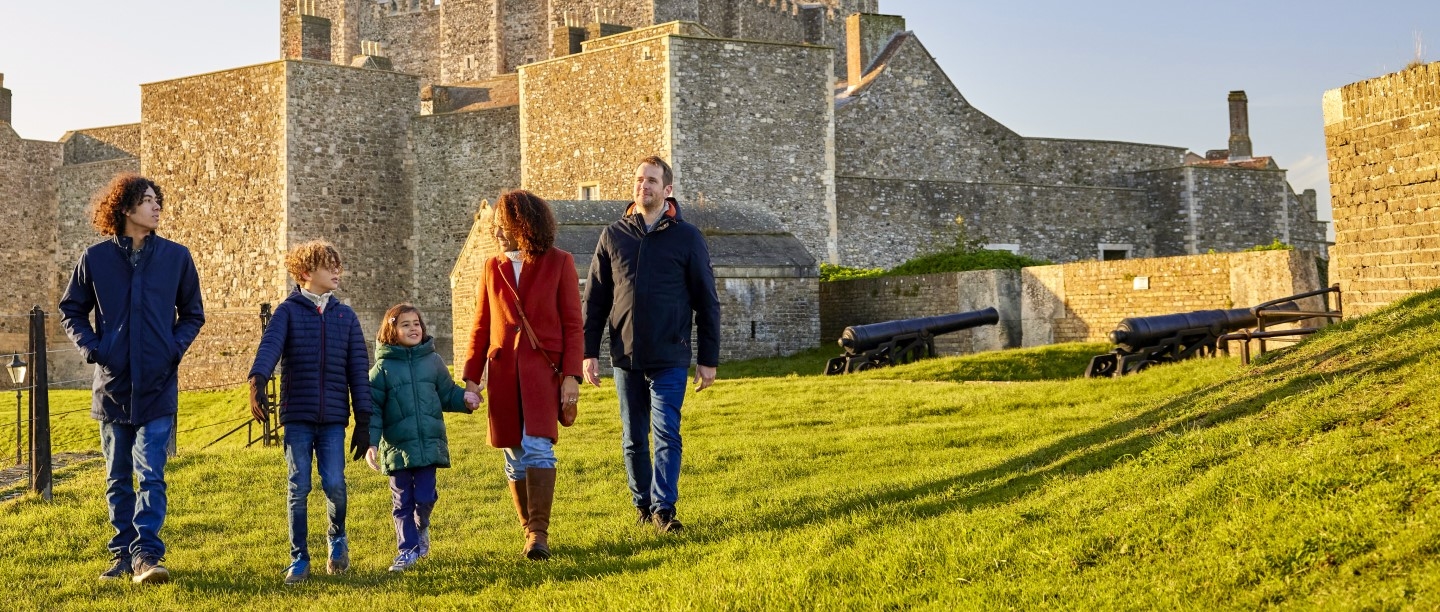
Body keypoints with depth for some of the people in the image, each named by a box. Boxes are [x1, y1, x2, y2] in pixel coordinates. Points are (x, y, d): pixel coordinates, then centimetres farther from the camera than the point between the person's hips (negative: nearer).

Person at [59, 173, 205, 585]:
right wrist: (92, 348, -3)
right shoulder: (96, 258, 1)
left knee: (150, 474, -10)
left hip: (158, 388, -1)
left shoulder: (176, 257, 2)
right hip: (112, 385, 1)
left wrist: (175, 348, -4)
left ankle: (147, 555, -11)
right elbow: (71, 311, 12)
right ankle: (123, 555, 20)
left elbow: (193, 314, 12)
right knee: (117, 478, 11)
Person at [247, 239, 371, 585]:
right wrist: (257, 382, -38)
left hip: (333, 418, 1)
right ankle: (299, 559, 13)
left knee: (334, 485, -8)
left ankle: (337, 538, 21)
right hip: (297, 417, -1)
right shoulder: (288, 311, 2)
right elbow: (269, 346, -17)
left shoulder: (346, 316, 9)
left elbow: (358, 370, 8)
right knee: (299, 489, 0)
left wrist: (363, 422, 3)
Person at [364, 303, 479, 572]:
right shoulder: (383, 367, -1)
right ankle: (408, 547, 17)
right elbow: (372, 407, -3)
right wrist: (370, 443, -10)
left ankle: (421, 527, 31)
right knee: (402, 501, 5)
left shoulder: (433, 361, 5)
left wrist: (464, 399, -7)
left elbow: (447, 394, 14)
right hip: (397, 446, -1)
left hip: (429, 444, 1)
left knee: (425, 497, 0)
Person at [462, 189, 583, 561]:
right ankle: (531, 531, 16)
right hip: (503, 372, 4)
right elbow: (481, 327, 13)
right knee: (515, 455, 5)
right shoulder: (493, 268, 10)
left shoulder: (558, 263, 1)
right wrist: (471, 378, 8)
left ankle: (539, 534, -13)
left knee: (537, 447, -16)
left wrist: (571, 375, -8)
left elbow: (572, 324, -1)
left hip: (544, 370, -4)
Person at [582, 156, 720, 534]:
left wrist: (708, 359, -1)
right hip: (625, 358, 3)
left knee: (666, 434, -7)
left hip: (670, 359, -3)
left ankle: (664, 508, -3)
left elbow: (707, 302, 2)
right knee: (634, 439, 9)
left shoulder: (687, 238, 1)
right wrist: (589, 352, 3)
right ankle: (643, 505, 21)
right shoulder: (613, 236, 7)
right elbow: (595, 300, 9)